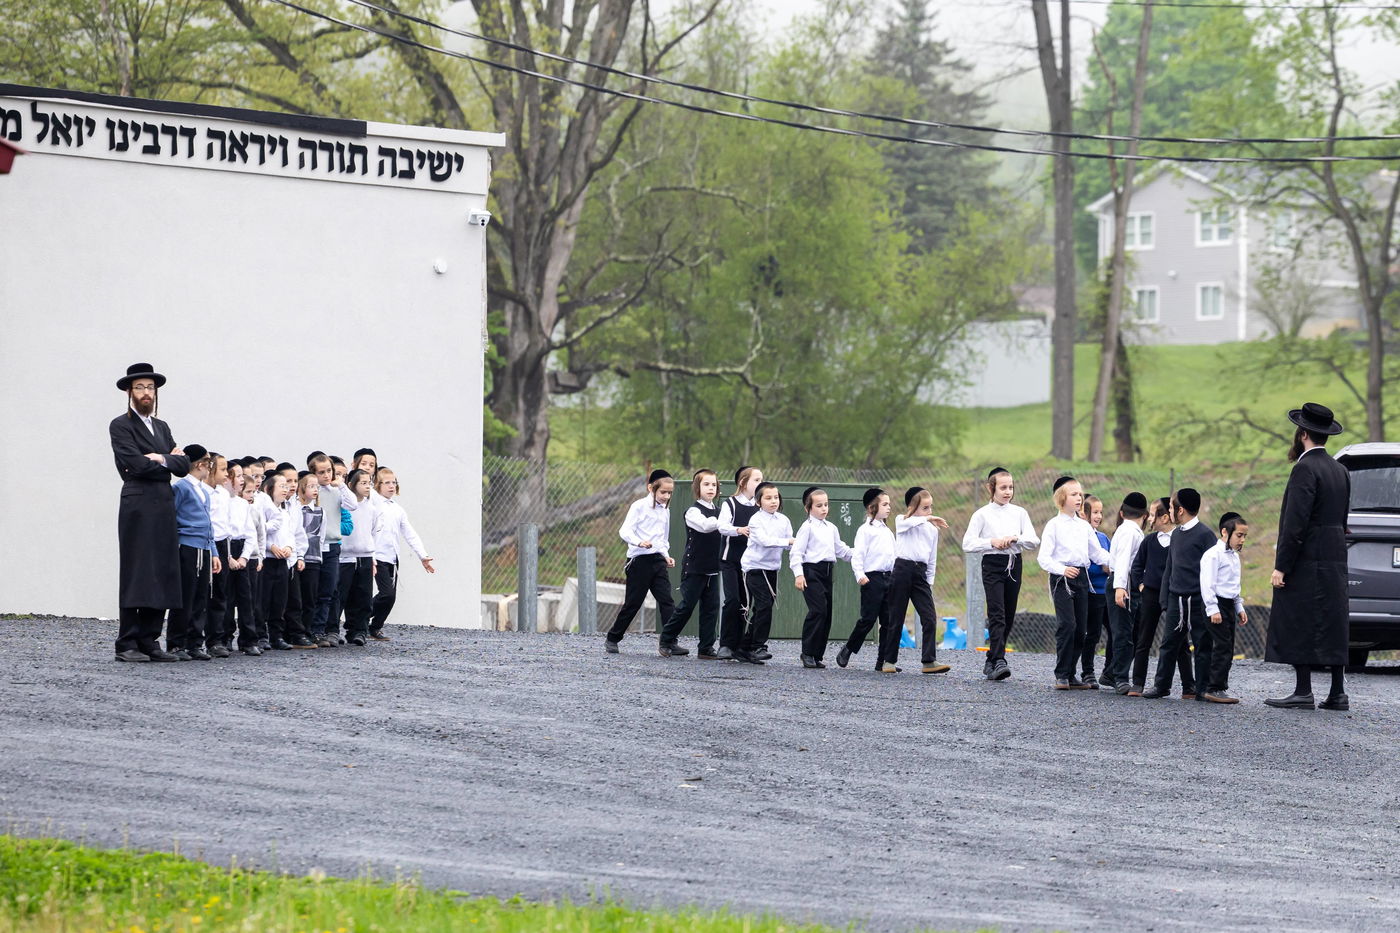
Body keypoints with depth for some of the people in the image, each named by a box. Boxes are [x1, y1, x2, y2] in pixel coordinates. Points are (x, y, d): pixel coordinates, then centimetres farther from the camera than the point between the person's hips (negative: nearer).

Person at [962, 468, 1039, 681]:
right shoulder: (982, 514, 1)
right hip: (993, 565, -4)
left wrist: (1015, 538, -14)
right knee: (997, 614, -16)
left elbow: (1034, 541, 3)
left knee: (1008, 616, 7)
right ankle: (999, 661, -24)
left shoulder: (1019, 513, 10)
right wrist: (992, 542, -15)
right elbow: (968, 543, -5)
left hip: (1014, 565, 4)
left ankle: (992, 661, 18)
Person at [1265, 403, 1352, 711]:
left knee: (1299, 628, -6)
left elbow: (1295, 522, -18)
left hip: (1306, 560, -9)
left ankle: (1303, 692, -8)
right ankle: (1337, 693, 8)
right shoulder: (1340, 470, 14)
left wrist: (1281, 567, -17)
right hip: (1335, 560, 9)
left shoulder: (1305, 468, -13)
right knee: (1332, 626, 9)